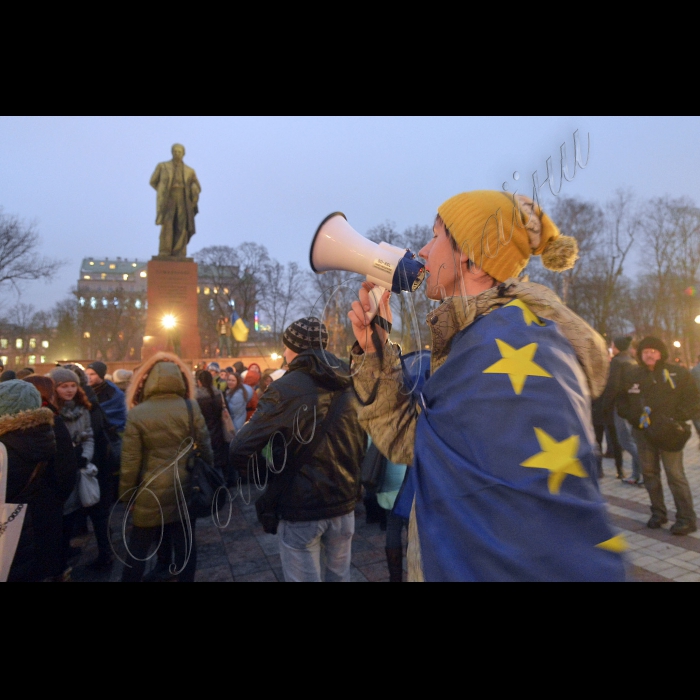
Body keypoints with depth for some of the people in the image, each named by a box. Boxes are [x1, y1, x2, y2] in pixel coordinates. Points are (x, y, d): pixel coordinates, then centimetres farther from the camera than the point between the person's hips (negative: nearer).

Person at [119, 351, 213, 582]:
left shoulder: (136, 414, -11)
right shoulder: (192, 408, -9)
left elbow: (130, 463, -8)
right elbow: (205, 449, -4)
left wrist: (126, 495, 6)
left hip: (151, 494, -1)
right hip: (185, 490, 1)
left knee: (138, 549, 17)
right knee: (185, 544, 15)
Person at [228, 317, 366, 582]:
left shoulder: (285, 388, -16)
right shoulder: (349, 387, 1)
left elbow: (239, 450, -21)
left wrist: (261, 477, -2)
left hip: (300, 506, -5)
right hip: (344, 502, 5)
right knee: (339, 577, 21)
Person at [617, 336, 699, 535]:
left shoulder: (678, 373, -2)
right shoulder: (631, 375, 4)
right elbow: (622, 401, 11)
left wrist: (676, 419, -12)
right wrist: (635, 416, -5)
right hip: (643, 431, 4)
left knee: (675, 473, -6)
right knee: (649, 472, 10)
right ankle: (658, 513, 23)